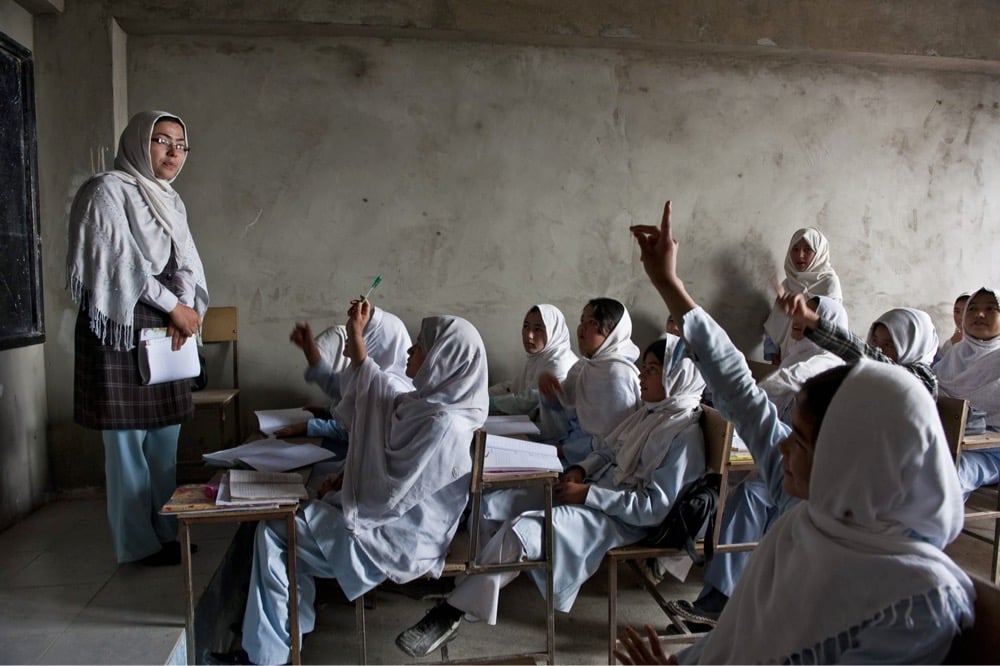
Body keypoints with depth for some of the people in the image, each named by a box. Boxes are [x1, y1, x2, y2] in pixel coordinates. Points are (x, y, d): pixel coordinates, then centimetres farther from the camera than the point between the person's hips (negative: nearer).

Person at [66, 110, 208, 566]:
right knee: (127, 439, -1)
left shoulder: (170, 200, 16)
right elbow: (121, 262, -15)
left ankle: (165, 533, 21)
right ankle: (137, 543, 10)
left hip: (166, 328, 8)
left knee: (165, 436, 10)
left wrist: (185, 309, -9)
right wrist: (175, 307, -14)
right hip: (120, 326, -7)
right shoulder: (107, 191, -6)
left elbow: (186, 261, 9)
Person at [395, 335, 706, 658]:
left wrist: (587, 495, -22)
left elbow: (656, 506, -21)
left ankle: (452, 612, -13)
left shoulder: (685, 434, -16)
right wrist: (580, 470, -3)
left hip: (621, 518, -9)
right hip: (597, 489, 9)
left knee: (520, 530, -27)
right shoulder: (650, 411, 9)